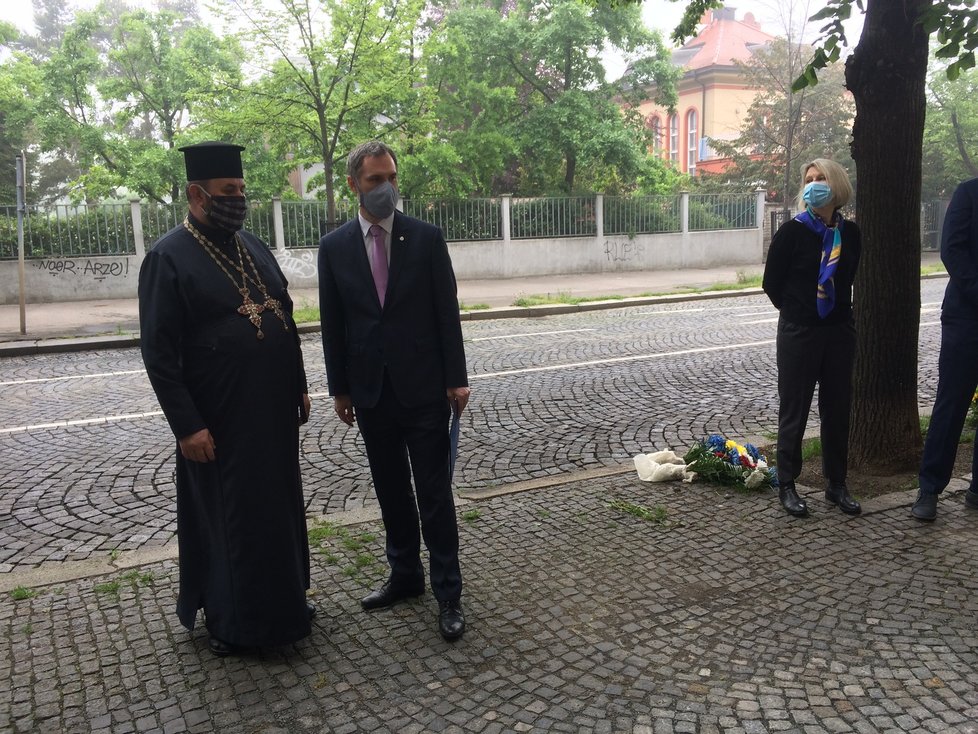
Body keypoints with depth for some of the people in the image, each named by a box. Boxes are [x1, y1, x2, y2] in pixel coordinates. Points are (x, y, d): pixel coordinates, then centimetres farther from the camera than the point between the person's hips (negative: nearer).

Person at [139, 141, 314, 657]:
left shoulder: (253, 247, 9)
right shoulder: (168, 257, -11)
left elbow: (285, 319, 15)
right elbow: (158, 353, -14)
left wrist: (299, 386, 12)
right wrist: (187, 425, -17)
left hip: (273, 411, 7)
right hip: (219, 421, -6)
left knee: (279, 508, 16)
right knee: (227, 517, 7)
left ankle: (282, 603, 36)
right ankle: (229, 619, 27)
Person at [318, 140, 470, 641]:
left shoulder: (427, 238, -3)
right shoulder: (334, 247, 2)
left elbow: (447, 312, -3)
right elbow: (332, 324, 5)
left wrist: (457, 379, -5)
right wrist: (339, 388, 4)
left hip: (424, 388, -2)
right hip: (370, 391, 3)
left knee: (434, 493, 2)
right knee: (390, 490, 14)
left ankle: (448, 592, 12)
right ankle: (405, 575, 30)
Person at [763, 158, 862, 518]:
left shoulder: (850, 233, 2)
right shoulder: (792, 231, -9)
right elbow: (771, 283, -2)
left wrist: (837, 310, 13)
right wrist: (797, 311, 6)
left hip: (840, 332, 4)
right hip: (798, 333, -4)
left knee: (837, 409, 10)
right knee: (794, 410, 4)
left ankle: (837, 484, 23)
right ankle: (786, 485, 15)